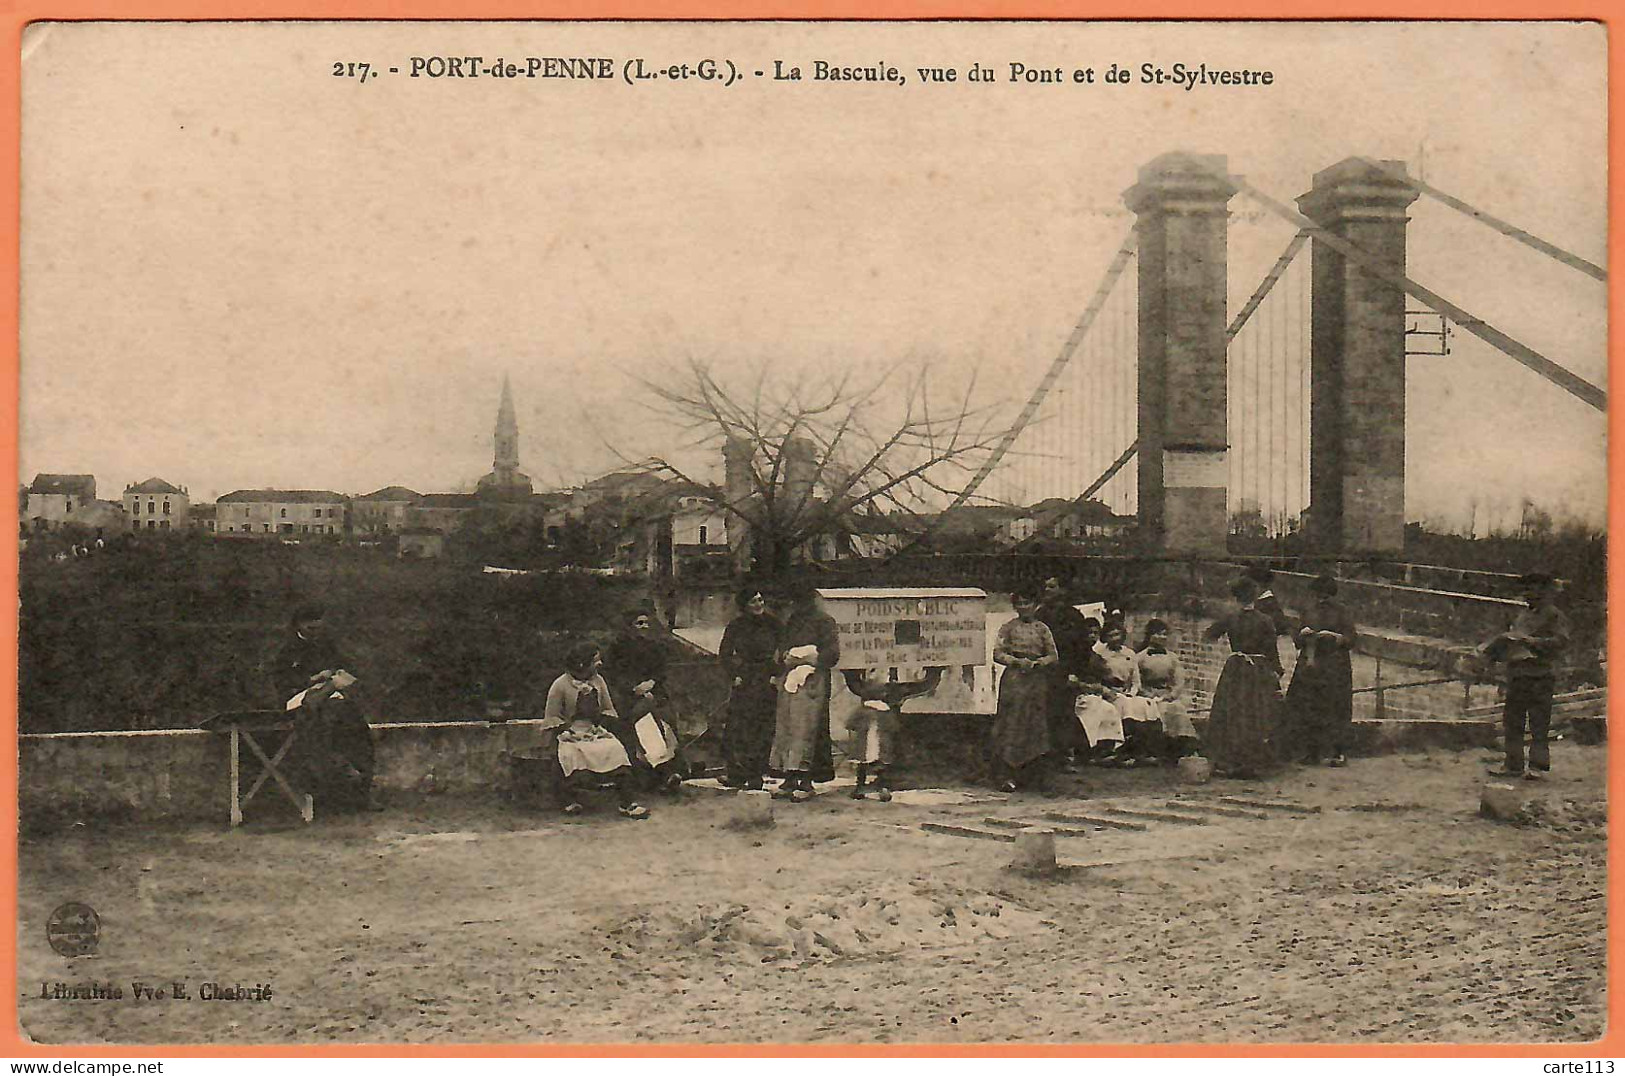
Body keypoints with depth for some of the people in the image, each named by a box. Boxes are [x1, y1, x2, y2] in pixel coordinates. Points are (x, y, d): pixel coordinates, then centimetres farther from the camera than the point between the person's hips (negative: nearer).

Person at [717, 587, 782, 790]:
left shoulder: (773, 624, 5)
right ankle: (736, 775, 0)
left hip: (767, 683, 0)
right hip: (743, 682, 0)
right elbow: (724, 654, 8)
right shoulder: (736, 626, 5)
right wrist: (734, 675, -2)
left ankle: (755, 776, 5)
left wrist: (777, 675, -3)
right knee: (738, 728, -5)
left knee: (763, 730, -1)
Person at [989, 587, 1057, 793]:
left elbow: (1053, 656, 9)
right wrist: (1018, 662, -13)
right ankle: (1007, 776, -9)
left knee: (1035, 726, 2)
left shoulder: (1042, 628, 10)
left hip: (1037, 681, 2)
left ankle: (1032, 774, 9)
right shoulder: (1008, 627, 6)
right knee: (1011, 724, -8)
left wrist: (1037, 663, -9)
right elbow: (997, 654, 1)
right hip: (1014, 680, -2)